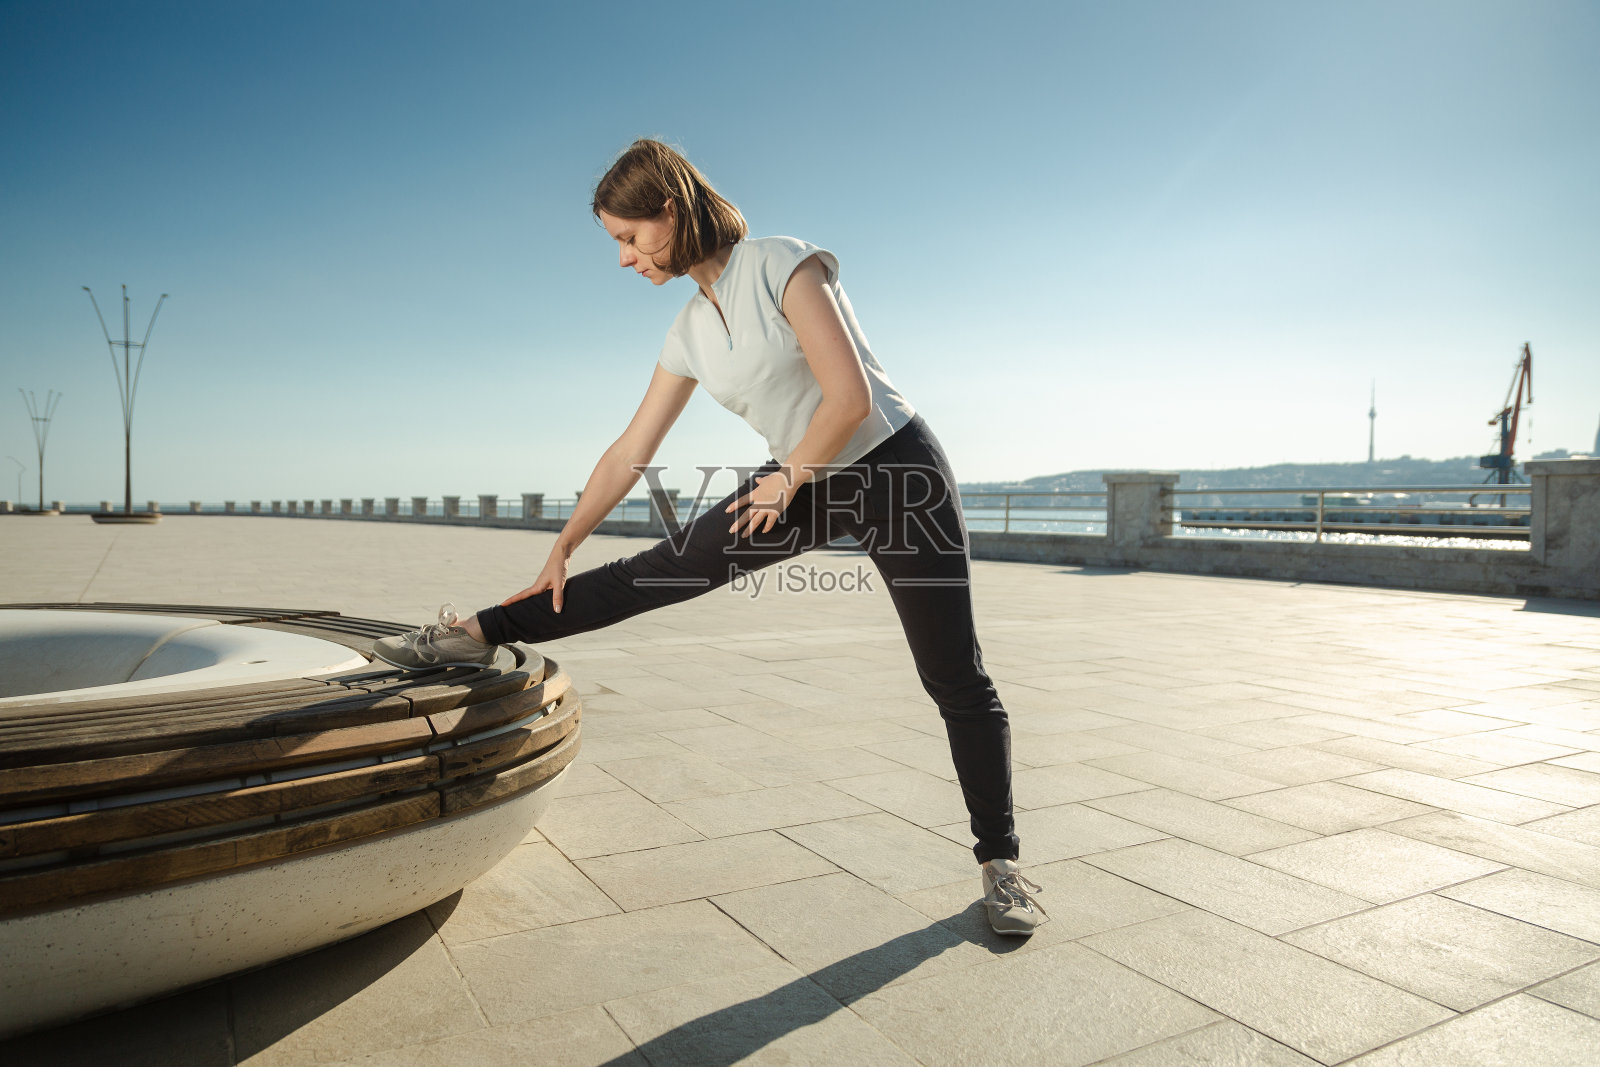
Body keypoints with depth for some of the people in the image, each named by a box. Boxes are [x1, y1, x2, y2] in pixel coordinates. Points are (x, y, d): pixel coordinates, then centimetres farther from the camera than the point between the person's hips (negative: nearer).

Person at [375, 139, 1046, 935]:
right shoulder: (691, 331, 5)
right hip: (804, 485, 6)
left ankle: (1000, 863, 12)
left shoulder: (785, 267, -15)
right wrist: (561, 551, 9)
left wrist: (786, 484, -10)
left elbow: (850, 397, -22)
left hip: (895, 469, -5)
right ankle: (483, 634, 7)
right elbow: (628, 453, 7)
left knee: (955, 680, -1)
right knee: (663, 569, -2)